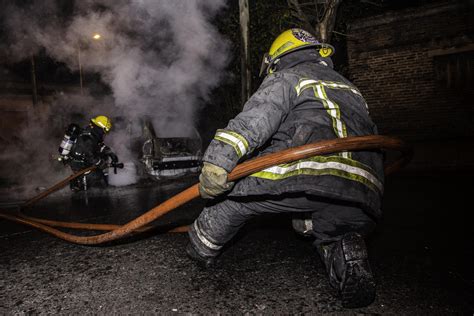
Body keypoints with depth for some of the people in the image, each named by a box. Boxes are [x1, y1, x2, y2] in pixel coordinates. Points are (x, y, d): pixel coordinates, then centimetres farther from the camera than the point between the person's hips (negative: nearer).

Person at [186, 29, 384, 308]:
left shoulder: (287, 79, 17)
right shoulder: (350, 89, 38)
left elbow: (255, 118, -6)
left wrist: (219, 158, -18)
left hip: (308, 177, -6)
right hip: (365, 195, 7)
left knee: (235, 192, 17)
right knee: (334, 235, 34)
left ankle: (203, 247, 32)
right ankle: (348, 262, 5)